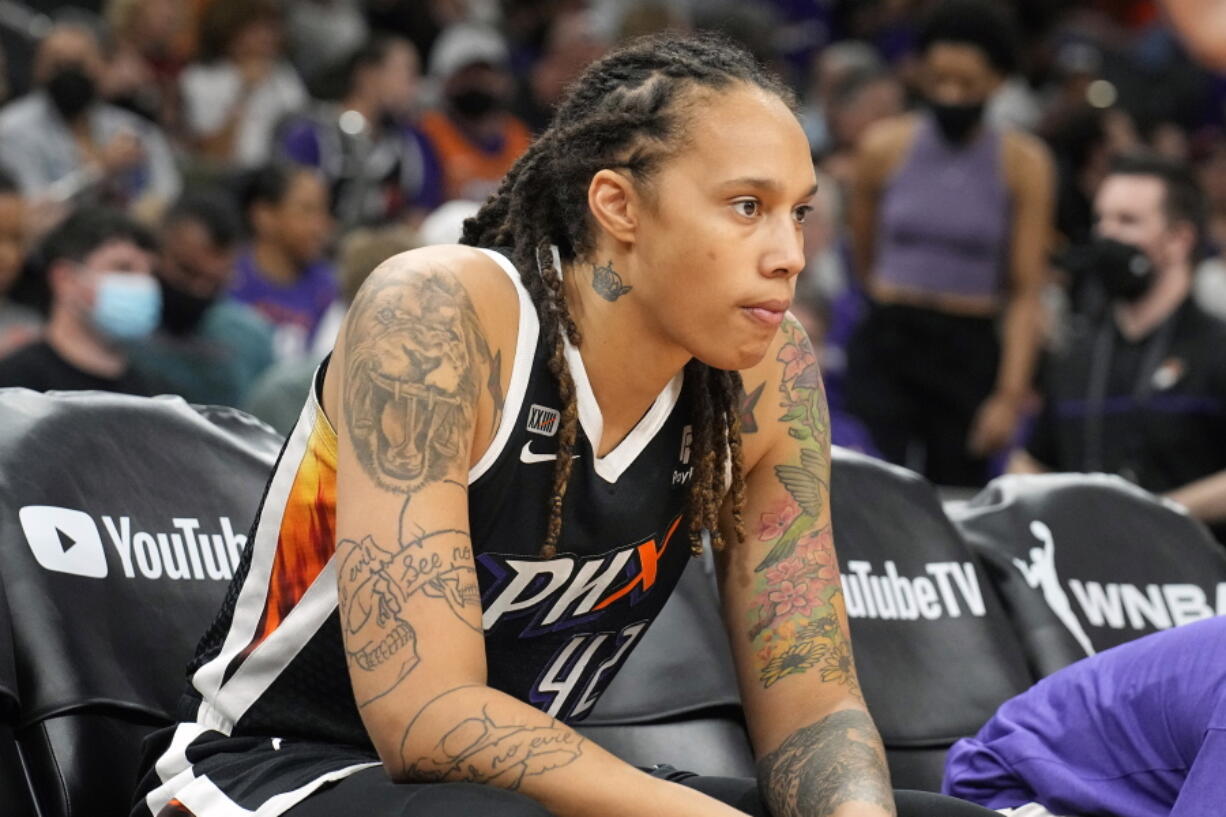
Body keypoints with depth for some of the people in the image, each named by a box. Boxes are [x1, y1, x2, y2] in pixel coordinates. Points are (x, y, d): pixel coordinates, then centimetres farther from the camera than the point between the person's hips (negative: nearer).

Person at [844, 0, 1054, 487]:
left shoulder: (1023, 163, 0)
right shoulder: (884, 148, 3)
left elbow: (1026, 292, -4)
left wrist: (1011, 396, -11)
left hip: (971, 354, 0)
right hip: (886, 345, 0)